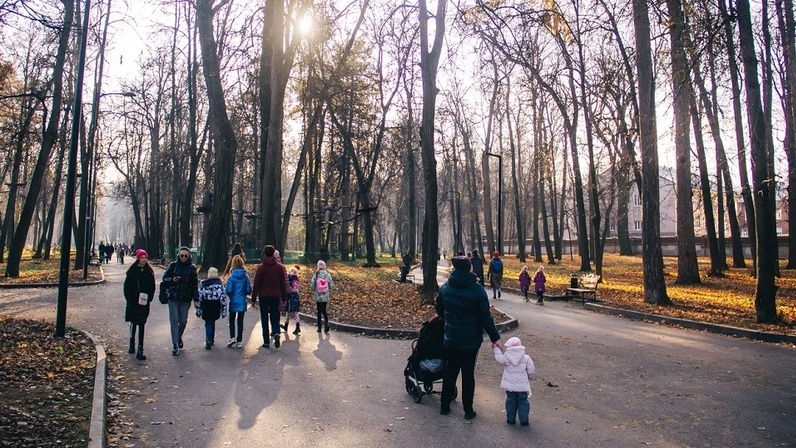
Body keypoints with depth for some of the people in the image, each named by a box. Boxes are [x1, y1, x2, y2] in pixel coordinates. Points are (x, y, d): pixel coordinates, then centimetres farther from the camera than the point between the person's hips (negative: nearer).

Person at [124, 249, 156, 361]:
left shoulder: (149, 272, 3)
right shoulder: (132, 271, -3)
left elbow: (152, 287, 6)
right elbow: (127, 286, -2)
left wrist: (148, 298, -6)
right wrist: (130, 299, -9)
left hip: (144, 302, 1)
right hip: (133, 302, -1)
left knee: (141, 324, 1)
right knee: (133, 323, 12)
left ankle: (140, 350, 1)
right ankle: (132, 345, 31)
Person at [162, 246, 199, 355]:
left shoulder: (192, 268, 0)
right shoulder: (173, 265, 0)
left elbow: (195, 285, 0)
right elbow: (165, 278, 5)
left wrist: (196, 299, -4)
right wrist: (172, 280, -17)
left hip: (186, 299, 0)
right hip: (173, 298, 0)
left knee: (183, 321, 7)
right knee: (174, 321, -1)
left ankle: (179, 337, 35)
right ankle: (175, 345, 4)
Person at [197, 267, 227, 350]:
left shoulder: (203, 283, -1)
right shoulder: (219, 283, -1)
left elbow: (199, 296, -1)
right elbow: (223, 296, -3)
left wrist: (198, 309, 5)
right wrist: (224, 310, 2)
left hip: (206, 306, -1)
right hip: (216, 306, 1)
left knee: (208, 323, 4)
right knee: (212, 322, 18)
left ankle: (208, 340, -11)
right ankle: (211, 339, 25)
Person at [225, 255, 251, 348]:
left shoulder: (231, 276, -11)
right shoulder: (246, 276, -5)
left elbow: (229, 290, -12)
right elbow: (249, 290, -5)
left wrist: (231, 296, 8)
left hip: (233, 302, -2)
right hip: (242, 302, 2)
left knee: (232, 320, 16)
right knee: (240, 321, 10)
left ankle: (232, 338, 3)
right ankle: (239, 341, 12)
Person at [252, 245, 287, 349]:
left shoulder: (261, 267, -5)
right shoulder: (280, 267, 1)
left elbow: (256, 284, -4)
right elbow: (283, 283, 4)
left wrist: (253, 298, 2)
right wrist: (284, 297, 12)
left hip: (263, 296, -1)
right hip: (276, 296, 2)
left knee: (264, 319, 7)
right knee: (275, 317, 12)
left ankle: (266, 342, 8)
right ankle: (276, 333, -14)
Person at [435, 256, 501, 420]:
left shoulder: (445, 287, -2)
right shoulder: (477, 290, -15)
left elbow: (440, 311, 11)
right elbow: (485, 317, -15)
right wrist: (494, 338, -8)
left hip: (451, 338, 3)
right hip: (471, 340, -3)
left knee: (450, 371, 15)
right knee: (468, 374, 8)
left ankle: (444, 406, 23)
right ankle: (468, 409, 15)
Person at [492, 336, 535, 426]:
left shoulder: (506, 357, -14)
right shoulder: (526, 358, -9)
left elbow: (498, 357, 2)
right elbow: (531, 371, -2)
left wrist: (495, 348, 17)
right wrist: (527, 376, 18)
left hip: (509, 386, 0)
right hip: (522, 386, 0)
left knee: (511, 402, 14)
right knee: (523, 402, 12)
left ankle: (511, 419, 21)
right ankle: (524, 420, 14)